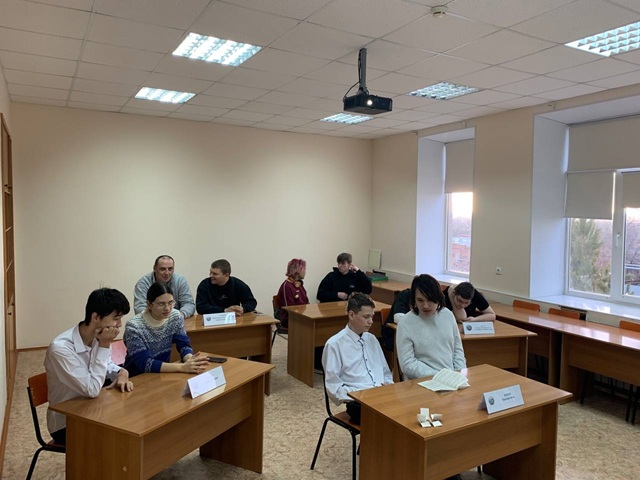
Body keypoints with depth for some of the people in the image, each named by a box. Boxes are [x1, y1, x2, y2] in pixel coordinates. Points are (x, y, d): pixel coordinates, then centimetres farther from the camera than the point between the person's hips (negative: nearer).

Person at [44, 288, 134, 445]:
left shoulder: (96, 338, -7)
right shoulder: (61, 348, -29)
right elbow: (92, 390, -29)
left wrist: (121, 372, -9)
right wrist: (104, 346, -27)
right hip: (66, 423, -6)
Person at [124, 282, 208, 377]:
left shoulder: (175, 317, -4)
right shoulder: (134, 327, -19)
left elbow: (184, 345, -4)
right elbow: (144, 363, -24)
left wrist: (190, 359, -26)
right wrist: (182, 367, -32)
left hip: (163, 374, 5)